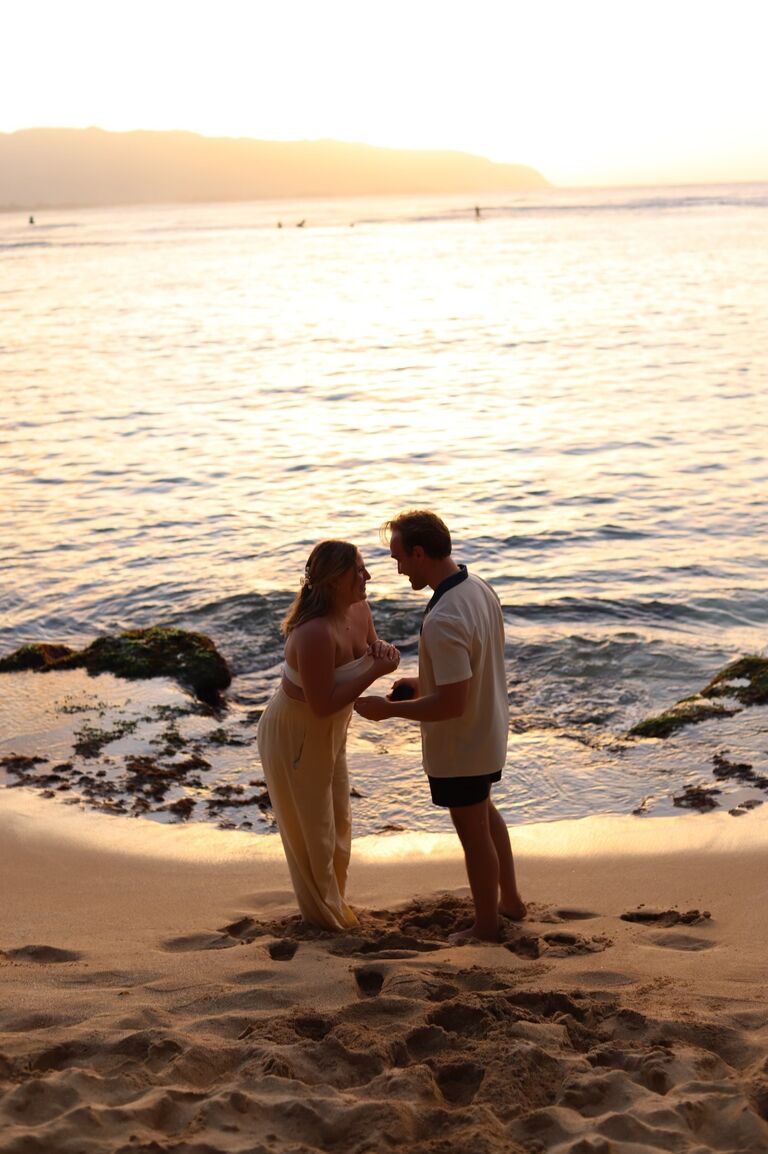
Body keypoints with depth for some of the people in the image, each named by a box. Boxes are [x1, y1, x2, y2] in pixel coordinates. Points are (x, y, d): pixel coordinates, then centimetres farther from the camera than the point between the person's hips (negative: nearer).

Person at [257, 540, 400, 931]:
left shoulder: (358, 609, -11)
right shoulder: (316, 633, -36)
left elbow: (370, 648, 8)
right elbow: (323, 704, -33)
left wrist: (381, 649, -15)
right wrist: (375, 671, -32)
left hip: (328, 733, 8)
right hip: (294, 737, -8)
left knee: (337, 821, 25)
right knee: (310, 829, 13)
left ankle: (333, 899, 47)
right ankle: (323, 913, 35)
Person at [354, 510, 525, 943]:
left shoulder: (442, 622, -34)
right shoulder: (479, 587, -5)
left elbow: (452, 703, -32)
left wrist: (389, 709, -20)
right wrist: (427, 682, 11)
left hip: (460, 747, -9)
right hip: (490, 729, 9)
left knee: (473, 832, 11)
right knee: (485, 812, 29)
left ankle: (485, 926, 31)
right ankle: (510, 899, 45)